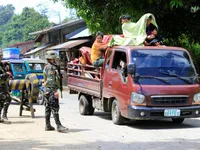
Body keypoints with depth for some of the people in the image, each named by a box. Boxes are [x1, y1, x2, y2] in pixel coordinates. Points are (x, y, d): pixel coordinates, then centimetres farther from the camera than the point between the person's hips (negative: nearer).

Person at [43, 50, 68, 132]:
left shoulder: (52, 67, 19)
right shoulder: (50, 67, -14)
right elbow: (50, 80, -22)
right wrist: (55, 91, -26)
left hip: (48, 91, 11)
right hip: (51, 90, -11)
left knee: (48, 108, 11)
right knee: (55, 108, -14)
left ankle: (48, 126, 15)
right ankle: (59, 126, -18)